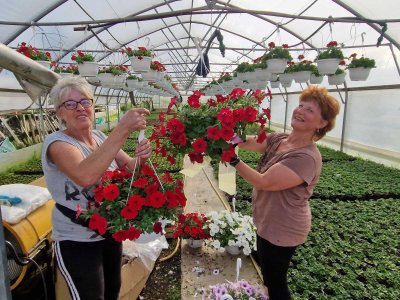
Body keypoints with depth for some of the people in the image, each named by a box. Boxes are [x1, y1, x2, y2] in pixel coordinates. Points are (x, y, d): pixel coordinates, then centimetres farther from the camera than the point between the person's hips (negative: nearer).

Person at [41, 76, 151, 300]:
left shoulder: (100, 137, 0)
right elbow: (86, 176, -41)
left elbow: (128, 168, 1)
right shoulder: (57, 143, -20)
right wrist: (123, 129, -43)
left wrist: (141, 158, -23)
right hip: (77, 241, -6)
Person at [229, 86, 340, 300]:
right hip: (268, 224, 8)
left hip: (281, 231, -8)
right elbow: (250, 142, -14)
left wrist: (233, 160, -28)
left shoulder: (307, 158, -30)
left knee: (275, 282, 15)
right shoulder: (278, 139, -3)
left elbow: (264, 182, -31)